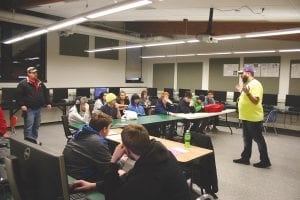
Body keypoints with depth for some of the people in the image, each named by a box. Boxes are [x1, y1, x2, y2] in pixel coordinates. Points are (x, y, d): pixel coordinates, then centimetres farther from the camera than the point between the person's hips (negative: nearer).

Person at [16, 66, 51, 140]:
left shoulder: (40, 83, 13)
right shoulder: (23, 83, -6)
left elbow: (46, 94, 18)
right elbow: (19, 95, -10)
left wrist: (48, 103, 10)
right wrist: (22, 105, -19)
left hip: (38, 109, 7)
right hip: (29, 109, -6)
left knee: (36, 126, 15)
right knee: (28, 128, -6)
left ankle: (34, 140, 27)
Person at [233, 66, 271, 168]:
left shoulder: (255, 84, -17)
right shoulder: (248, 84, 14)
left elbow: (256, 101, -26)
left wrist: (247, 93, -39)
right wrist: (242, 91, 26)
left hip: (254, 118, -10)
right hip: (246, 117, 10)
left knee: (258, 139, 1)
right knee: (247, 139, 15)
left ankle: (265, 161, 13)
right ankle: (245, 158, 24)